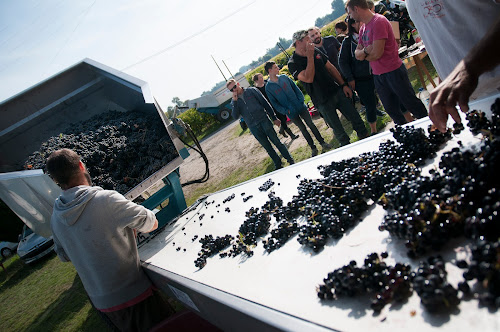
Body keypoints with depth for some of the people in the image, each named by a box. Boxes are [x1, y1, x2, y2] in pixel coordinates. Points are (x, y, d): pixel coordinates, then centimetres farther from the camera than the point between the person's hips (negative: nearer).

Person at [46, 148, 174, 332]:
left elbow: (64, 255, 15)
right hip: (134, 293, -6)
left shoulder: (55, 217, -2)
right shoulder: (106, 200, -23)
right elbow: (151, 223, -13)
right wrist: (129, 229, 8)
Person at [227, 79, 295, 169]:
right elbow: (236, 116, -8)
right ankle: (278, 164, 27)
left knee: (277, 142, 2)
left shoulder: (251, 90, 1)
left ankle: (291, 161, 16)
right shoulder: (234, 102, 6)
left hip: (264, 122, -2)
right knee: (268, 147, 11)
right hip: (254, 128, 2)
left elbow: (265, 103, 3)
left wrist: (274, 118, 1)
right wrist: (235, 101, -16)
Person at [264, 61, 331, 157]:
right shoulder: (268, 87, -8)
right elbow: (274, 103, -5)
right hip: (291, 113, -2)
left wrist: (301, 100, -6)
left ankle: (322, 143, 20)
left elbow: (296, 88, 7)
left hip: (301, 107, 2)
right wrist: (285, 111, -15)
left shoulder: (284, 77, 2)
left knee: (311, 124, 7)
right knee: (303, 129, 8)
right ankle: (313, 148, 21)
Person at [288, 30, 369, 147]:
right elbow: (308, 78, -28)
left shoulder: (316, 51, 6)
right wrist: (310, 57, -25)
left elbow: (331, 68, 12)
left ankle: (366, 137, 30)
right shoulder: (293, 63, -13)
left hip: (337, 91, 5)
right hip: (323, 102, -5)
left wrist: (343, 85, 8)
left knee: (355, 118, 11)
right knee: (339, 131, 6)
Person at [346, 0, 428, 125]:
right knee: (392, 110, 12)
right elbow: (357, 53, 10)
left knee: (411, 103, 3)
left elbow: (377, 53, -22)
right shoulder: (363, 28, 12)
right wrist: (366, 51, -12)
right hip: (378, 76, 8)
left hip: (393, 71, -8)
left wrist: (363, 55, -2)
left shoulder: (378, 21, -16)